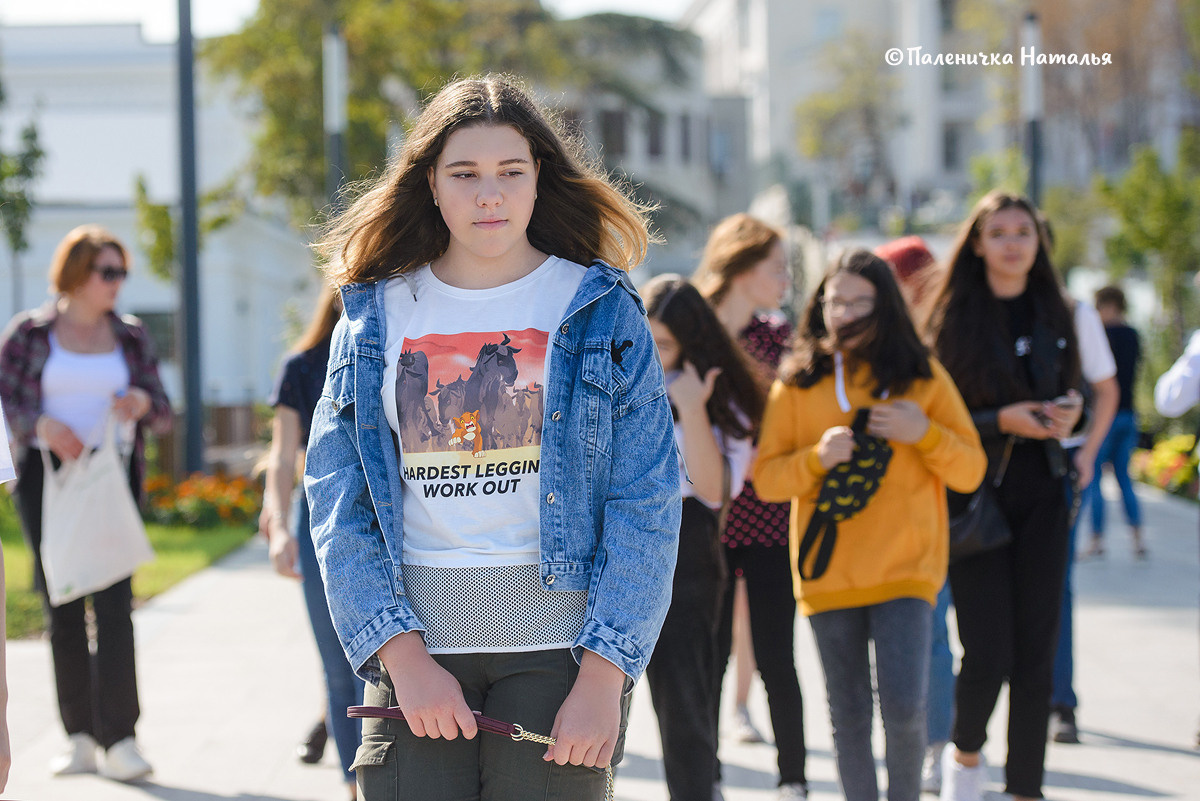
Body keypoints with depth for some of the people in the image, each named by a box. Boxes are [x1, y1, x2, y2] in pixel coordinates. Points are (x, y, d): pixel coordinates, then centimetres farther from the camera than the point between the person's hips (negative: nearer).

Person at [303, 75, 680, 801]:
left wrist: (602, 676, -10)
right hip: (415, 646, 1)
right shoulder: (376, 318, 9)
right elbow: (338, 503, 4)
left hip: (562, 642, -1)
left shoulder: (601, 313, 4)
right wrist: (404, 656, -8)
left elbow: (646, 505, -2)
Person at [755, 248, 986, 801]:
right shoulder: (798, 383, 5)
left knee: (904, 708, -11)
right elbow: (766, 479, 2)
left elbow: (970, 471, 5)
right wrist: (817, 457, -15)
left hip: (906, 567, -1)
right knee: (849, 719, 6)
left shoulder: (923, 377, 4)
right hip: (827, 571, 1)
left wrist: (924, 434, -12)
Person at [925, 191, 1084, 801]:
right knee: (988, 653, -10)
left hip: (1040, 497, 4)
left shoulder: (1052, 314, 9)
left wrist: (1069, 409, -3)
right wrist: (1002, 421, -18)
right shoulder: (953, 318, -4)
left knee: (1036, 653, 2)